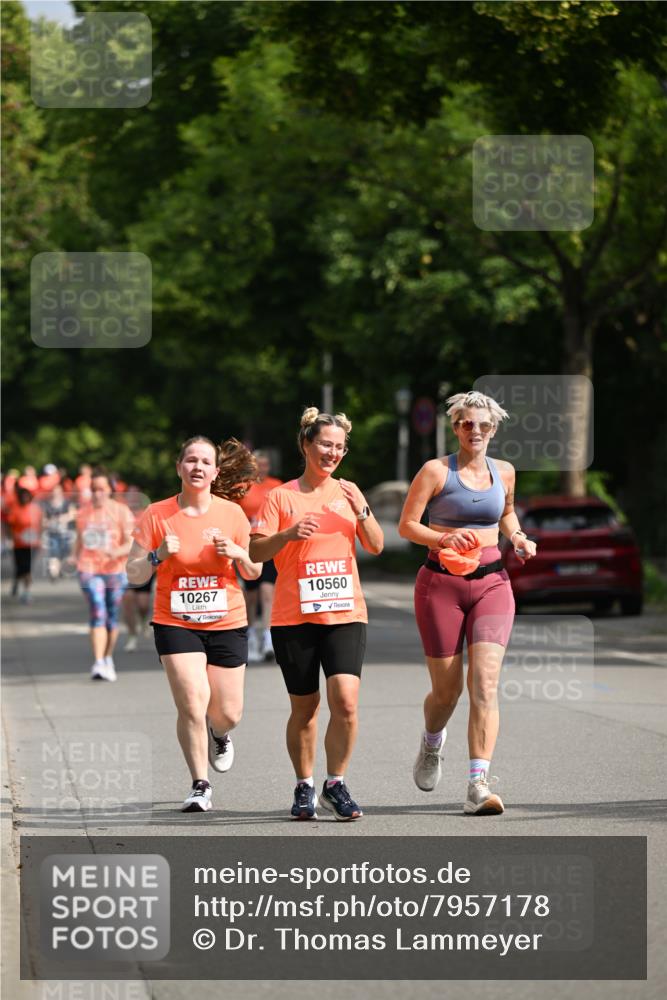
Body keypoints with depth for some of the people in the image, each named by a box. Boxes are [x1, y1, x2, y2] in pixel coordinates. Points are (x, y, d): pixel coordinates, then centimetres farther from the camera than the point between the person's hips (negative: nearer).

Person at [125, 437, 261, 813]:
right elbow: (134, 574, -1)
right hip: (175, 623, -2)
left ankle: (219, 735, 43)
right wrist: (159, 555, -20)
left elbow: (255, 572, 7)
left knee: (227, 713, 5)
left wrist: (237, 552, -14)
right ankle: (200, 786, -2)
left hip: (227, 623, 2)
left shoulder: (232, 513, 1)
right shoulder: (157, 515, -3)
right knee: (192, 703, -17)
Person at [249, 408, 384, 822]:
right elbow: (256, 551, -2)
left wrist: (362, 511, -8)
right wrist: (289, 534, -19)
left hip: (345, 613, 1)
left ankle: (335, 785, 0)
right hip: (294, 616, -1)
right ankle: (305, 786, 22)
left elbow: (376, 546, 8)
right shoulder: (282, 497, 2)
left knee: (345, 699, -15)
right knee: (304, 707, 5)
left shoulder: (348, 492, 11)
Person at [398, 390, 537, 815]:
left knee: (485, 684, -14)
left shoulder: (504, 473, 9)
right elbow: (406, 524, -4)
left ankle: (478, 786, -19)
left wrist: (518, 537, 10)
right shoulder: (436, 471, -3)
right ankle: (432, 743, 41)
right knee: (447, 689, 4)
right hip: (441, 584, -2)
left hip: (491, 584, 2)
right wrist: (443, 539, -21)